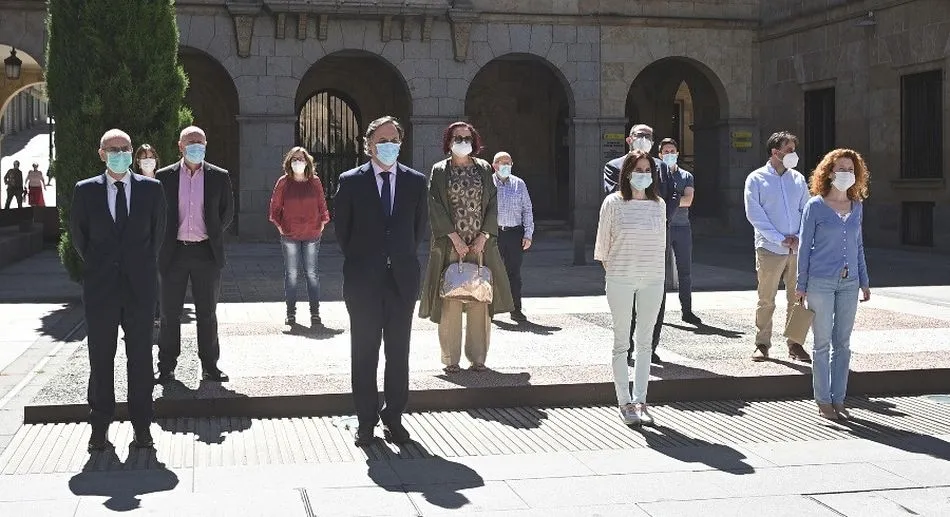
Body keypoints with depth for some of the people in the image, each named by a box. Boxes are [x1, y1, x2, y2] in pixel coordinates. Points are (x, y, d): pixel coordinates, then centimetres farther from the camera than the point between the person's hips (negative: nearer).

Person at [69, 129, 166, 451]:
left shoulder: (151, 189, 4)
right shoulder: (85, 191, 3)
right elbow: (77, 233, 12)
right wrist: (95, 265, 11)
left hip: (140, 285, 0)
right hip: (100, 287, 0)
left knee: (140, 358, 4)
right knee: (100, 359, 5)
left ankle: (142, 427, 12)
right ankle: (100, 428, 13)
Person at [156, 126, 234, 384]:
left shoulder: (219, 177, 3)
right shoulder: (164, 177, 2)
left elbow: (228, 211, 10)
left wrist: (214, 234, 3)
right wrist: (164, 241, 3)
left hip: (206, 252, 0)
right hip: (174, 253, 0)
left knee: (207, 313, 7)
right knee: (170, 313, 6)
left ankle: (210, 366, 17)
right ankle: (166, 367, 15)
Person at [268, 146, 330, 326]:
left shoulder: (315, 182, 4)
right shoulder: (283, 182, 1)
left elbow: (322, 204, 12)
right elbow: (275, 206, 8)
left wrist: (322, 223, 5)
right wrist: (279, 225, 2)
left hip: (312, 235, 0)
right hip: (289, 235, 0)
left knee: (311, 274, 2)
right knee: (291, 274, 4)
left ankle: (315, 314, 6)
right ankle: (290, 313, 10)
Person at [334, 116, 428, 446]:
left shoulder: (416, 182, 5)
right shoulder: (351, 182, -1)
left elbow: (419, 227, 13)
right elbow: (342, 229, 6)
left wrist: (403, 258, 10)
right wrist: (358, 261, 7)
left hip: (402, 279, 2)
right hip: (363, 280, -2)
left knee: (398, 354, 6)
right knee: (364, 354, 4)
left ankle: (394, 419, 15)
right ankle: (366, 422, 12)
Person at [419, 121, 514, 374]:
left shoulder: (484, 169, 10)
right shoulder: (439, 171, 5)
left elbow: (492, 204, 7)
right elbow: (436, 207, -2)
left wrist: (483, 236, -5)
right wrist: (455, 237, -11)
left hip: (480, 243, 2)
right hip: (449, 244, -2)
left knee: (480, 298, 0)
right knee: (450, 299, -3)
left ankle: (478, 357, 7)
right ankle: (451, 359, 3)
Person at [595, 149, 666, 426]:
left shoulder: (659, 204, 4)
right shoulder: (614, 203, -5)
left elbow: (661, 242, 11)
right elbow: (602, 243, 1)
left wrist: (658, 272, 10)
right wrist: (611, 270, 4)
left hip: (652, 280, 3)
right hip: (621, 281, -3)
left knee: (645, 341, 8)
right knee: (621, 342, 3)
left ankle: (640, 400, 15)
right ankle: (625, 402, 9)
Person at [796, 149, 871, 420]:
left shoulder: (857, 206, 9)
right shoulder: (815, 206, -3)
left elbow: (858, 245, 17)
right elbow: (805, 246, -1)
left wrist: (864, 281, 14)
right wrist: (801, 284, -2)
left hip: (849, 283, 4)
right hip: (821, 282, -4)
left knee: (843, 344, 7)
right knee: (822, 343, 1)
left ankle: (838, 399, 15)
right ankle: (823, 401, 9)